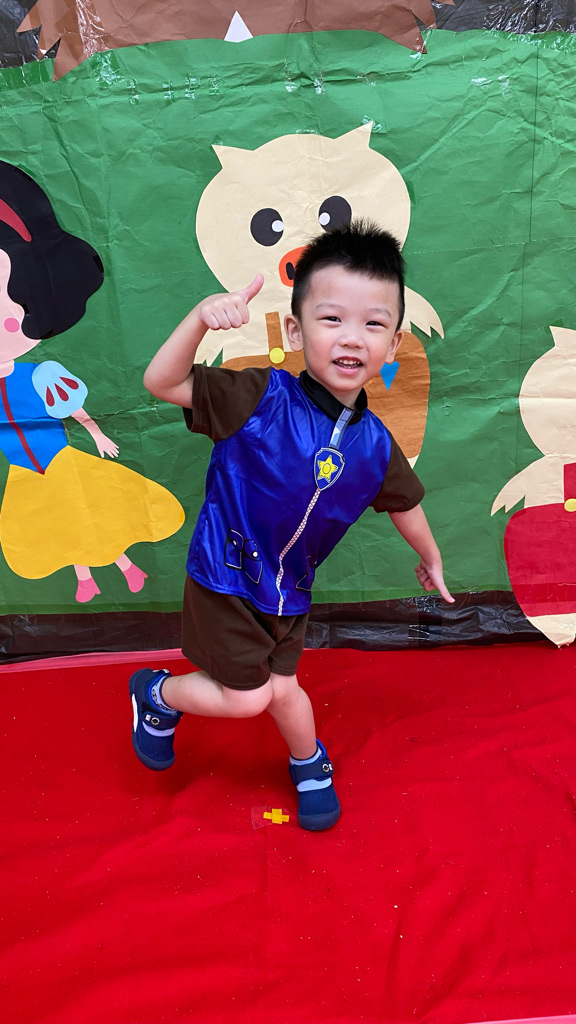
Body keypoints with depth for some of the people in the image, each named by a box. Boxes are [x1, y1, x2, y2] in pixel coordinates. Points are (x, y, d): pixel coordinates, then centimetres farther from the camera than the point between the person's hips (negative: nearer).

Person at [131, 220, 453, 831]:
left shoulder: (374, 446, -9)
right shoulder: (261, 399, -23)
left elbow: (402, 502, 10)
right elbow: (162, 383, -26)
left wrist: (430, 558, 26)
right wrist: (202, 317, -42)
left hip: (288, 591, 4)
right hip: (225, 578, -4)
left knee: (280, 689, 17)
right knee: (248, 697, 1)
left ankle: (310, 766, 50)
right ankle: (157, 694, 32)